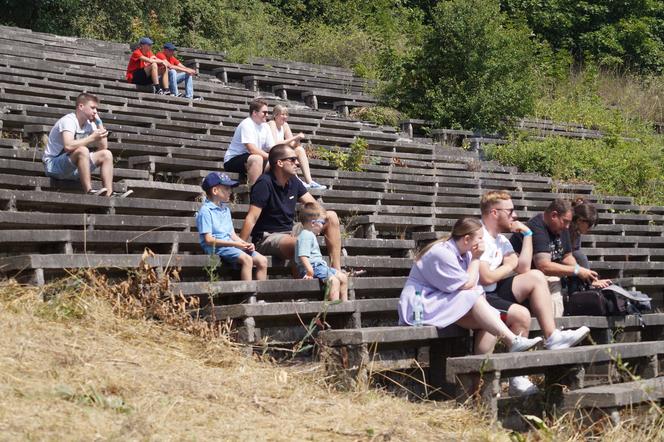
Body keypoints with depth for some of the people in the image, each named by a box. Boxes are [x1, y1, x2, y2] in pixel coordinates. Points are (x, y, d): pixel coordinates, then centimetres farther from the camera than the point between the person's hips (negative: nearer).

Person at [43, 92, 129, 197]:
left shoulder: (89, 124, 6)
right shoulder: (68, 121, -19)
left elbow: (103, 146, 2)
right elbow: (68, 146, -37)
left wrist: (99, 122, -2)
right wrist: (92, 138, -30)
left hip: (73, 168, 9)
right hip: (53, 165, -9)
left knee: (106, 154, -2)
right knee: (82, 150, -34)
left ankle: (109, 194, -14)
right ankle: (89, 192, -34)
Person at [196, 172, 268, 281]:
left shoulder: (226, 209, 21)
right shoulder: (206, 211, -6)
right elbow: (208, 240, -13)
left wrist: (245, 244, 0)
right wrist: (234, 244, -17)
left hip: (231, 245, 8)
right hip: (216, 247, -8)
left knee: (262, 261, -9)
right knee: (247, 259, -31)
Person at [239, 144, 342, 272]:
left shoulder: (293, 181, 7)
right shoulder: (264, 183, -16)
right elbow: (252, 218, -22)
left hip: (290, 232, 9)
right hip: (267, 237, -9)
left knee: (331, 217, -1)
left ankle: (336, 269, -5)